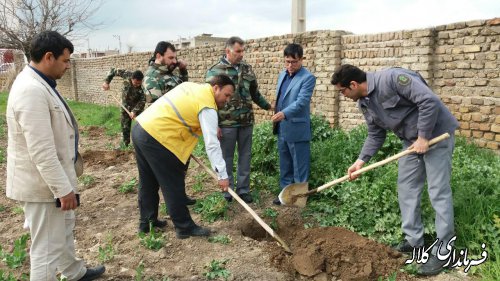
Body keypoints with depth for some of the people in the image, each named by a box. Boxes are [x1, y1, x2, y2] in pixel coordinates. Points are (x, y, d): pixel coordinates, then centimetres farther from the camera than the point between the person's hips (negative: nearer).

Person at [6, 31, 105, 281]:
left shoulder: (39, 84, 9)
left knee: (64, 230, 27)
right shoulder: (31, 90, -26)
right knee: (47, 247, 1)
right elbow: (41, 151, -28)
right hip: (42, 183, -11)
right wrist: (64, 189, -23)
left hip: (51, 178, 11)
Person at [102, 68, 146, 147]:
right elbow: (113, 70, -13)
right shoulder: (127, 75, -27)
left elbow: (142, 101, -25)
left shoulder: (143, 86, -31)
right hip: (125, 105, 2)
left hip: (137, 106, -2)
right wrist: (106, 81, -20)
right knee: (125, 125, 9)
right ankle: (126, 143, 25)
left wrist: (135, 111, -34)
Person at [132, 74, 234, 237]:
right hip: (156, 138, -9)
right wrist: (222, 174, -11)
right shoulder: (207, 106, -10)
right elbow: (212, 144, -14)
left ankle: (146, 222, 34)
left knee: (148, 183, 21)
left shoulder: (190, 86, 16)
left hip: (141, 129, 9)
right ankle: (185, 228, 14)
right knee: (173, 185, 2)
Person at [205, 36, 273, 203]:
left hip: (246, 122, 4)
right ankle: (227, 190, 20)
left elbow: (254, 93, 19)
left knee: (245, 157, 10)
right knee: (226, 158, 7)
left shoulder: (247, 69, 8)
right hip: (226, 124, -4)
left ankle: (243, 189, 22)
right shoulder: (215, 71, -6)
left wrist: (268, 106, 17)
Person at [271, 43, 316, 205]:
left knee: (299, 166, 4)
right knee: (285, 165, 16)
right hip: (282, 129, 8)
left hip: (297, 130, -7)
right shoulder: (282, 75, 13)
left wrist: (284, 113, -37)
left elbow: (301, 102, -23)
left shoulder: (308, 78, -12)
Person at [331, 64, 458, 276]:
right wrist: (361, 161, -1)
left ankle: (443, 250, 5)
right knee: (406, 189, 10)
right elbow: (376, 135, 10)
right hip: (411, 141, 8)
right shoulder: (364, 104, 1)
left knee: (438, 192, -4)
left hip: (435, 134, -8)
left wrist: (423, 137, -23)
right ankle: (414, 239, 23)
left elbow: (429, 100, -28)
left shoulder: (391, 78, -26)